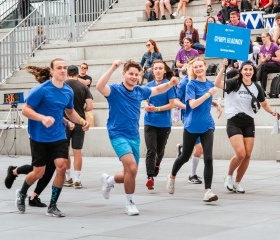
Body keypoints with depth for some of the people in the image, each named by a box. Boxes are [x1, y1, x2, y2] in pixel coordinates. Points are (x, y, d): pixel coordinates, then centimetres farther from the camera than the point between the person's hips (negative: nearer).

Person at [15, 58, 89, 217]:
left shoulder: (68, 91, 2)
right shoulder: (41, 90, -15)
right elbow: (25, 110, -14)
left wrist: (81, 121, 2)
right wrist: (43, 118, -30)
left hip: (59, 137, 4)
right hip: (39, 137, -4)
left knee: (62, 167, -12)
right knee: (39, 173, 5)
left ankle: (52, 206, 2)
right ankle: (22, 193, 38)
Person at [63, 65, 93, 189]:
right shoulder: (83, 87, -1)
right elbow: (90, 106, -8)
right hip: (79, 123, 1)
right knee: (77, 152, 6)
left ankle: (67, 179, 18)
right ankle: (77, 180, 5)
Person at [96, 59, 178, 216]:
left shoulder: (140, 91, 6)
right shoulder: (115, 90, -10)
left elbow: (158, 90, 23)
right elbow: (100, 87, -31)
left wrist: (171, 83, 5)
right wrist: (113, 68, -38)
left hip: (134, 137, 6)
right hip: (118, 135, -6)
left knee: (130, 174, 12)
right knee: (132, 166, -25)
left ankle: (109, 180, 43)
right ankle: (130, 202, -7)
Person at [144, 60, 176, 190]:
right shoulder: (149, 85, 5)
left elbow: (171, 104, -8)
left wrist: (157, 109, -19)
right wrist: (146, 106, -8)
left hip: (164, 123, -1)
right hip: (150, 122, 1)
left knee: (160, 150, 15)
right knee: (151, 150, -13)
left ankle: (156, 167, 44)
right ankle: (150, 177, -17)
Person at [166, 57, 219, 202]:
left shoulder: (210, 84, 8)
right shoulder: (191, 84, -7)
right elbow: (192, 104, -21)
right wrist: (208, 94, -23)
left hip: (207, 126, 3)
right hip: (192, 126, -3)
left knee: (208, 158, -13)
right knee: (185, 156, 13)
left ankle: (208, 191, -13)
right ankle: (172, 176, 41)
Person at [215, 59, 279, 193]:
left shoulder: (256, 87, 6)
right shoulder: (234, 84, -6)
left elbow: (264, 104, 18)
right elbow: (217, 84, -24)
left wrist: (272, 112, -1)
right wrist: (223, 68, -34)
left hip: (249, 123, 5)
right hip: (234, 122, -4)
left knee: (247, 155, 0)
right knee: (240, 153, -16)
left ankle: (237, 183, 17)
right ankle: (229, 176, 10)